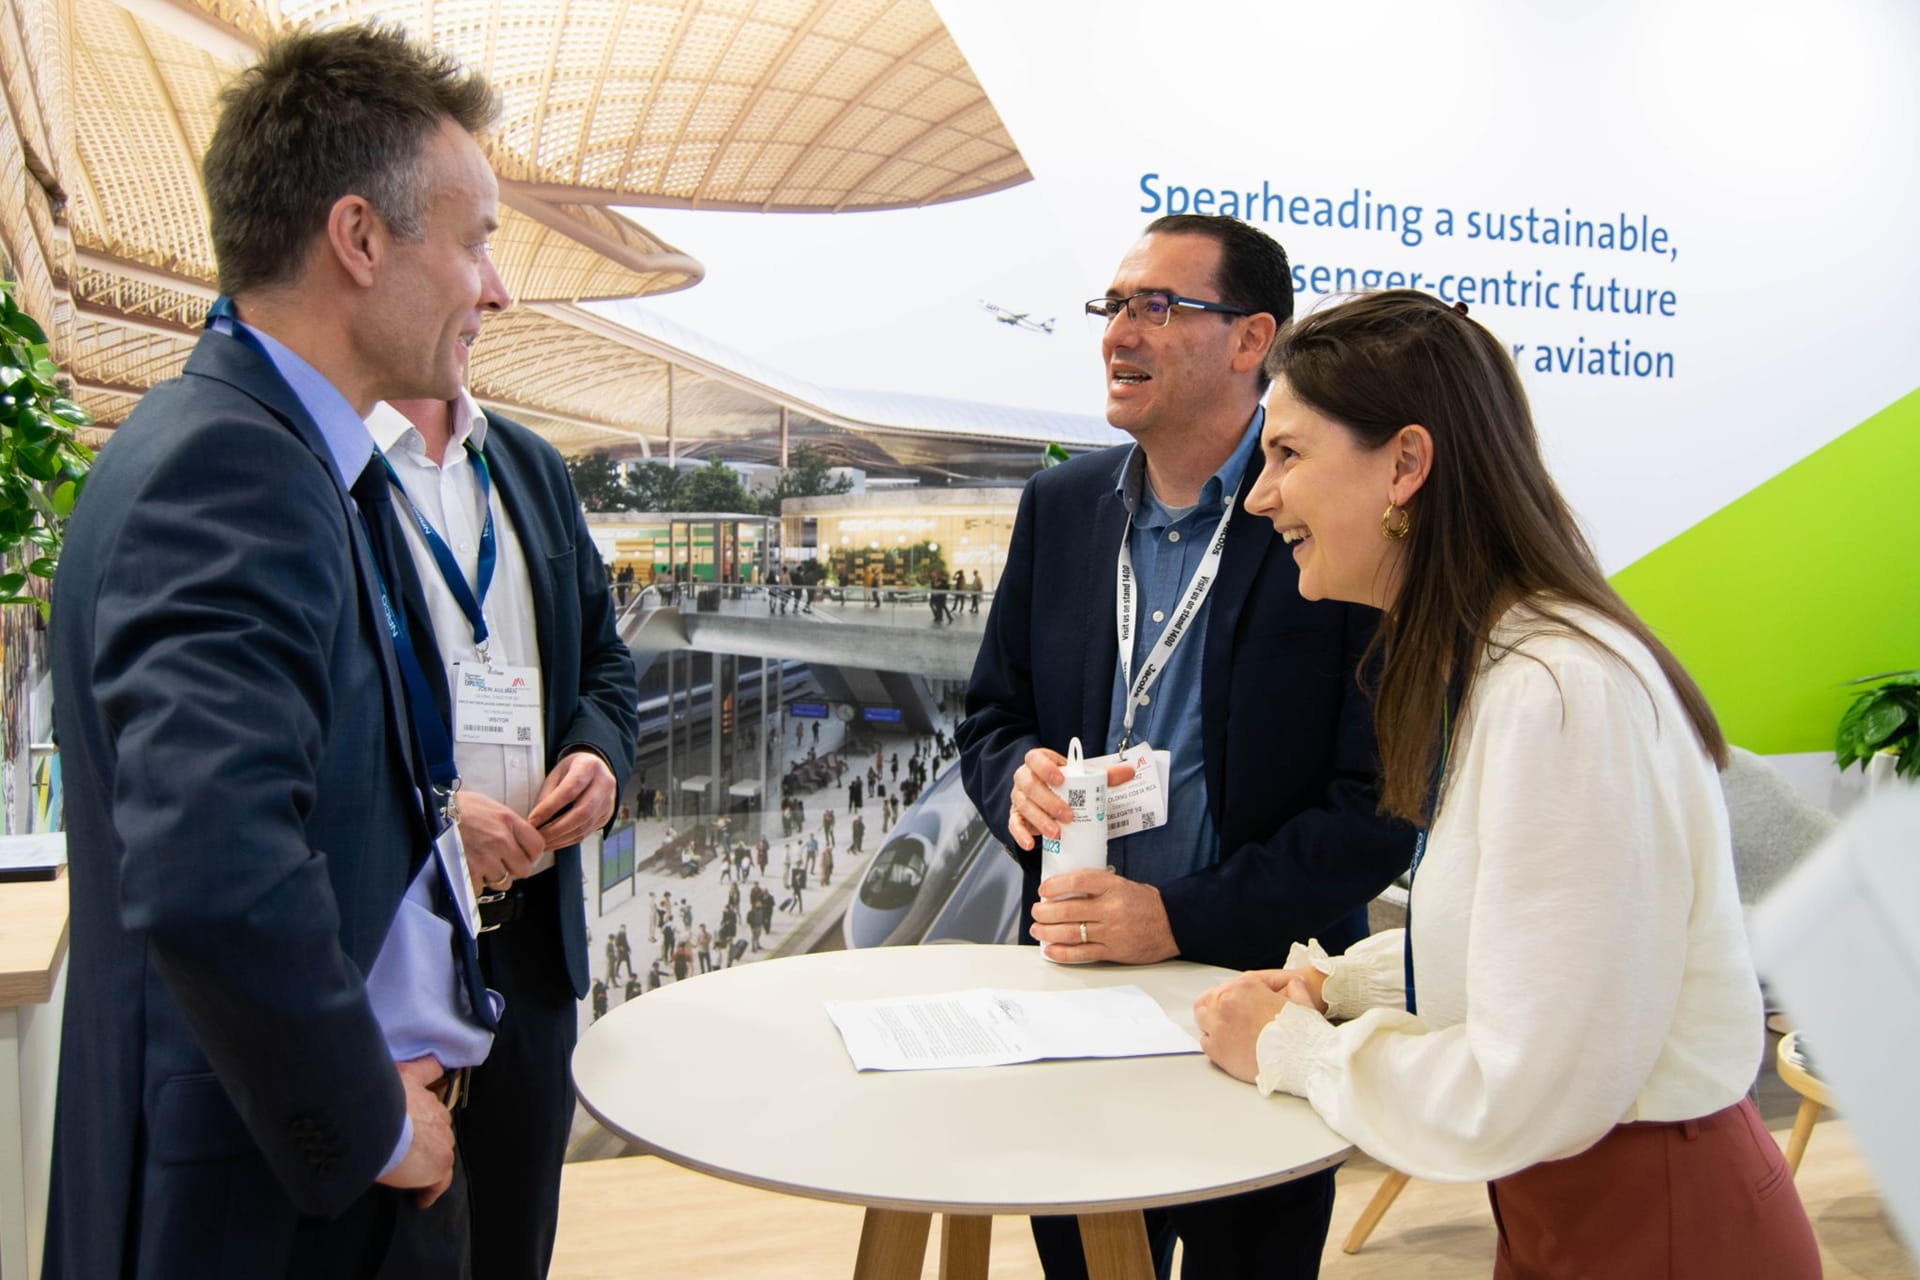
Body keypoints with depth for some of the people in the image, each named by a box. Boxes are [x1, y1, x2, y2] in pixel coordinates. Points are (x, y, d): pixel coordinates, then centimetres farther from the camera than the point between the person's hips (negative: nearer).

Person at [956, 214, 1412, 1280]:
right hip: (1072, 988, 5)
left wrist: (1182, 917, -21)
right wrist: (1020, 775, -12)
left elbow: (1382, 801, -15)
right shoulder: (1061, 503, 3)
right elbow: (989, 714, 11)